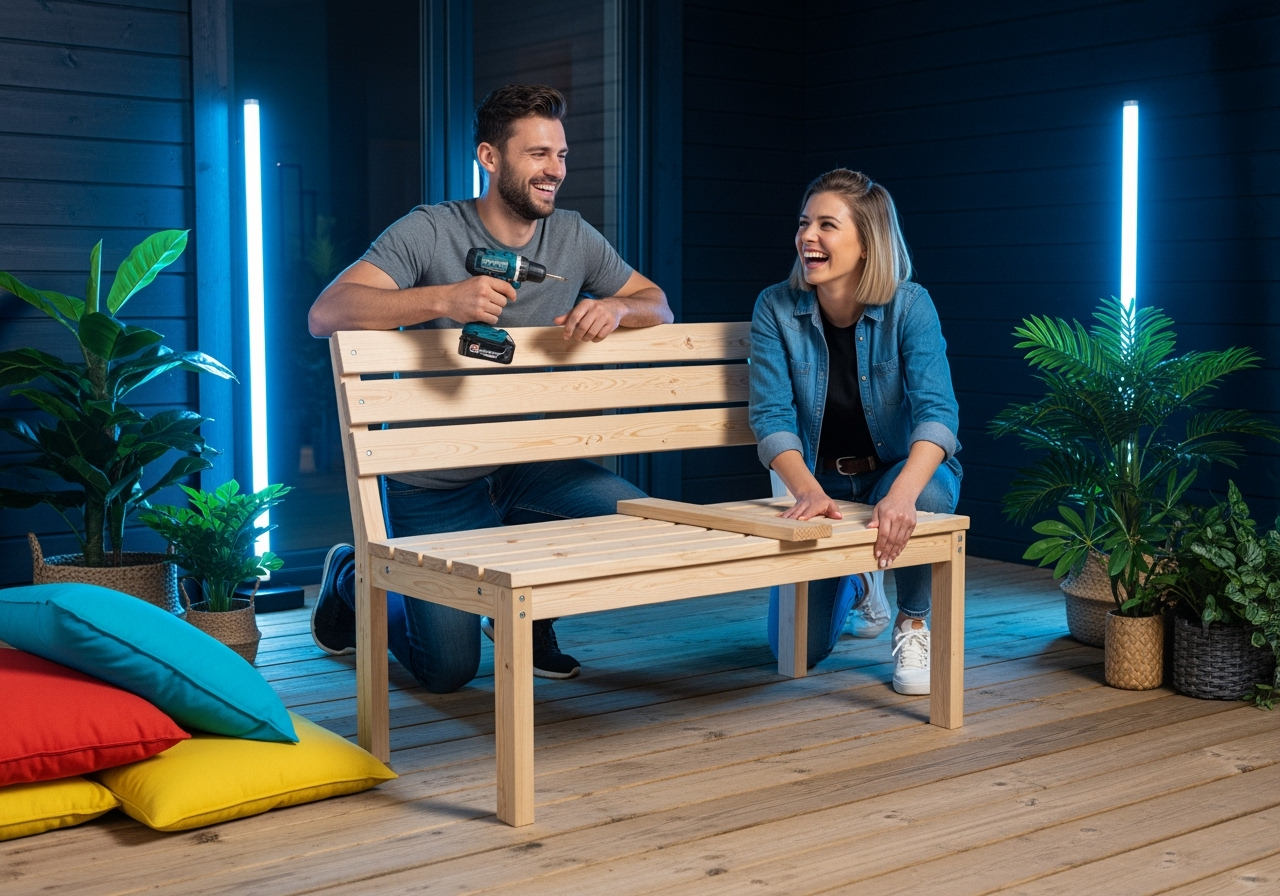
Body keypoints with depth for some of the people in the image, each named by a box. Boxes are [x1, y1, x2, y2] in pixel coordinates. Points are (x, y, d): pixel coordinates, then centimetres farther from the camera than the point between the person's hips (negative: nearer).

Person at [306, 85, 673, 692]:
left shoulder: (573, 237, 1)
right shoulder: (429, 232, -14)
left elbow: (658, 305, 9)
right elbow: (325, 315, -25)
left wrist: (616, 308, -16)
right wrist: (443, 298, -38)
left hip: (527, 465, 5)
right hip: (434, 481, -5)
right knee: (447, 672, -4)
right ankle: (354, 577, 28)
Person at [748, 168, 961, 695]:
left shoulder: (909, 306, -19)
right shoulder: (775, 309, -13)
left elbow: (936, 410, -30)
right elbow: (772, 416, -18)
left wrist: (901, 494, -48)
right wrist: (809, 491, -37)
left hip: (905, 471, -2)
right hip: (819, 481, 2)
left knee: (928, 495, -39)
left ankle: (913, 622, -8)